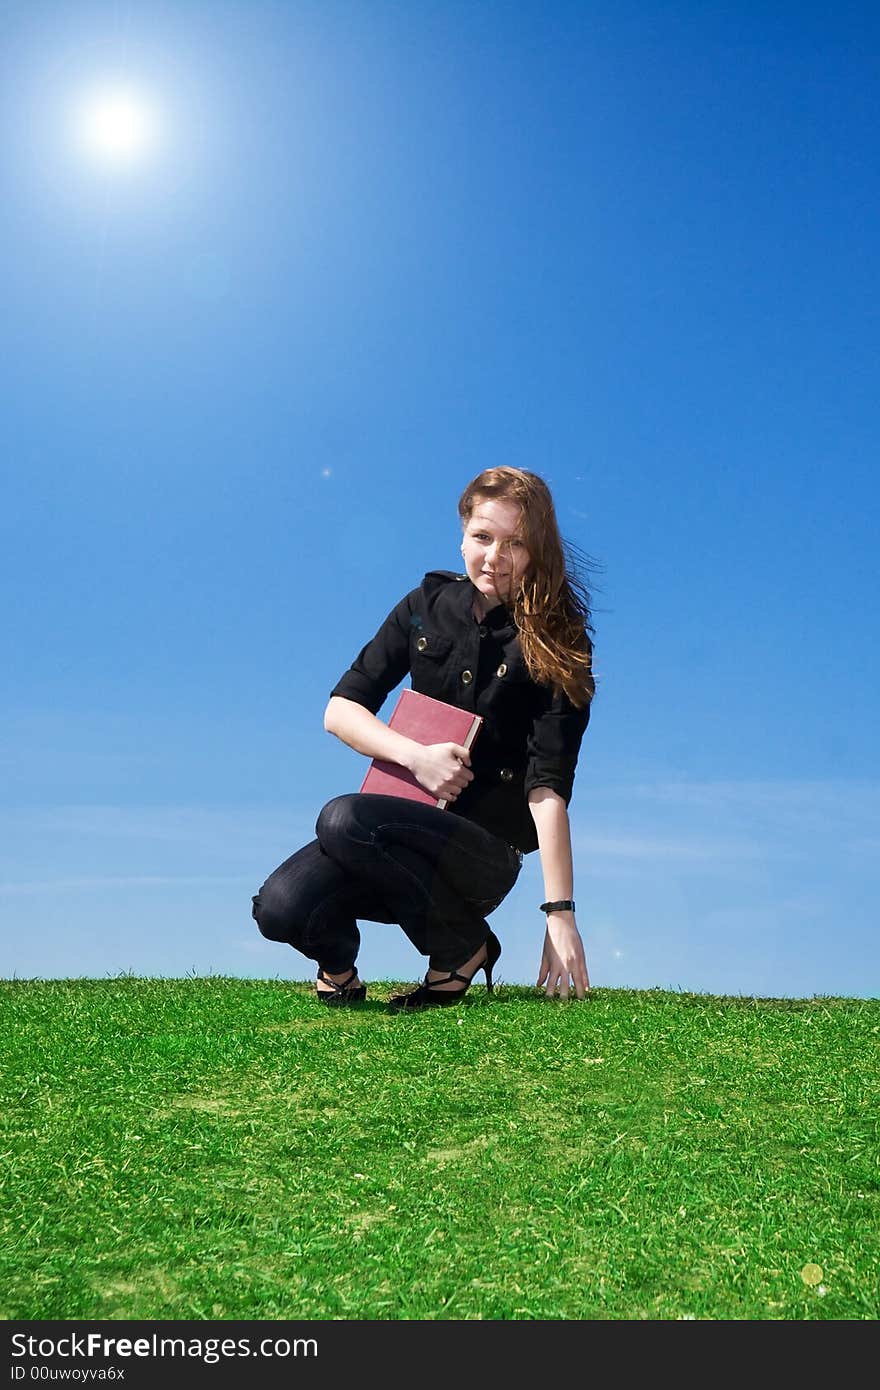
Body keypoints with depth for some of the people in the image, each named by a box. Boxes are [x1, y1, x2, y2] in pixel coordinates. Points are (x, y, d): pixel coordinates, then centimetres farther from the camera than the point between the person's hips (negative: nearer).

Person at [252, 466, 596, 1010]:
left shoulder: (556, 645, -9)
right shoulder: (429, 604, 3)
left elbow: (548, 786, -16)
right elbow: (340, 709, 0)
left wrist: (560, 912, -23)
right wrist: (417, 756, -17)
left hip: (485, 848, -3)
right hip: (408, 822, 4)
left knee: (344, 819, -32)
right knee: (282, 908, -23)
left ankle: (461, 950, -10)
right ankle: (340, 968, 12)